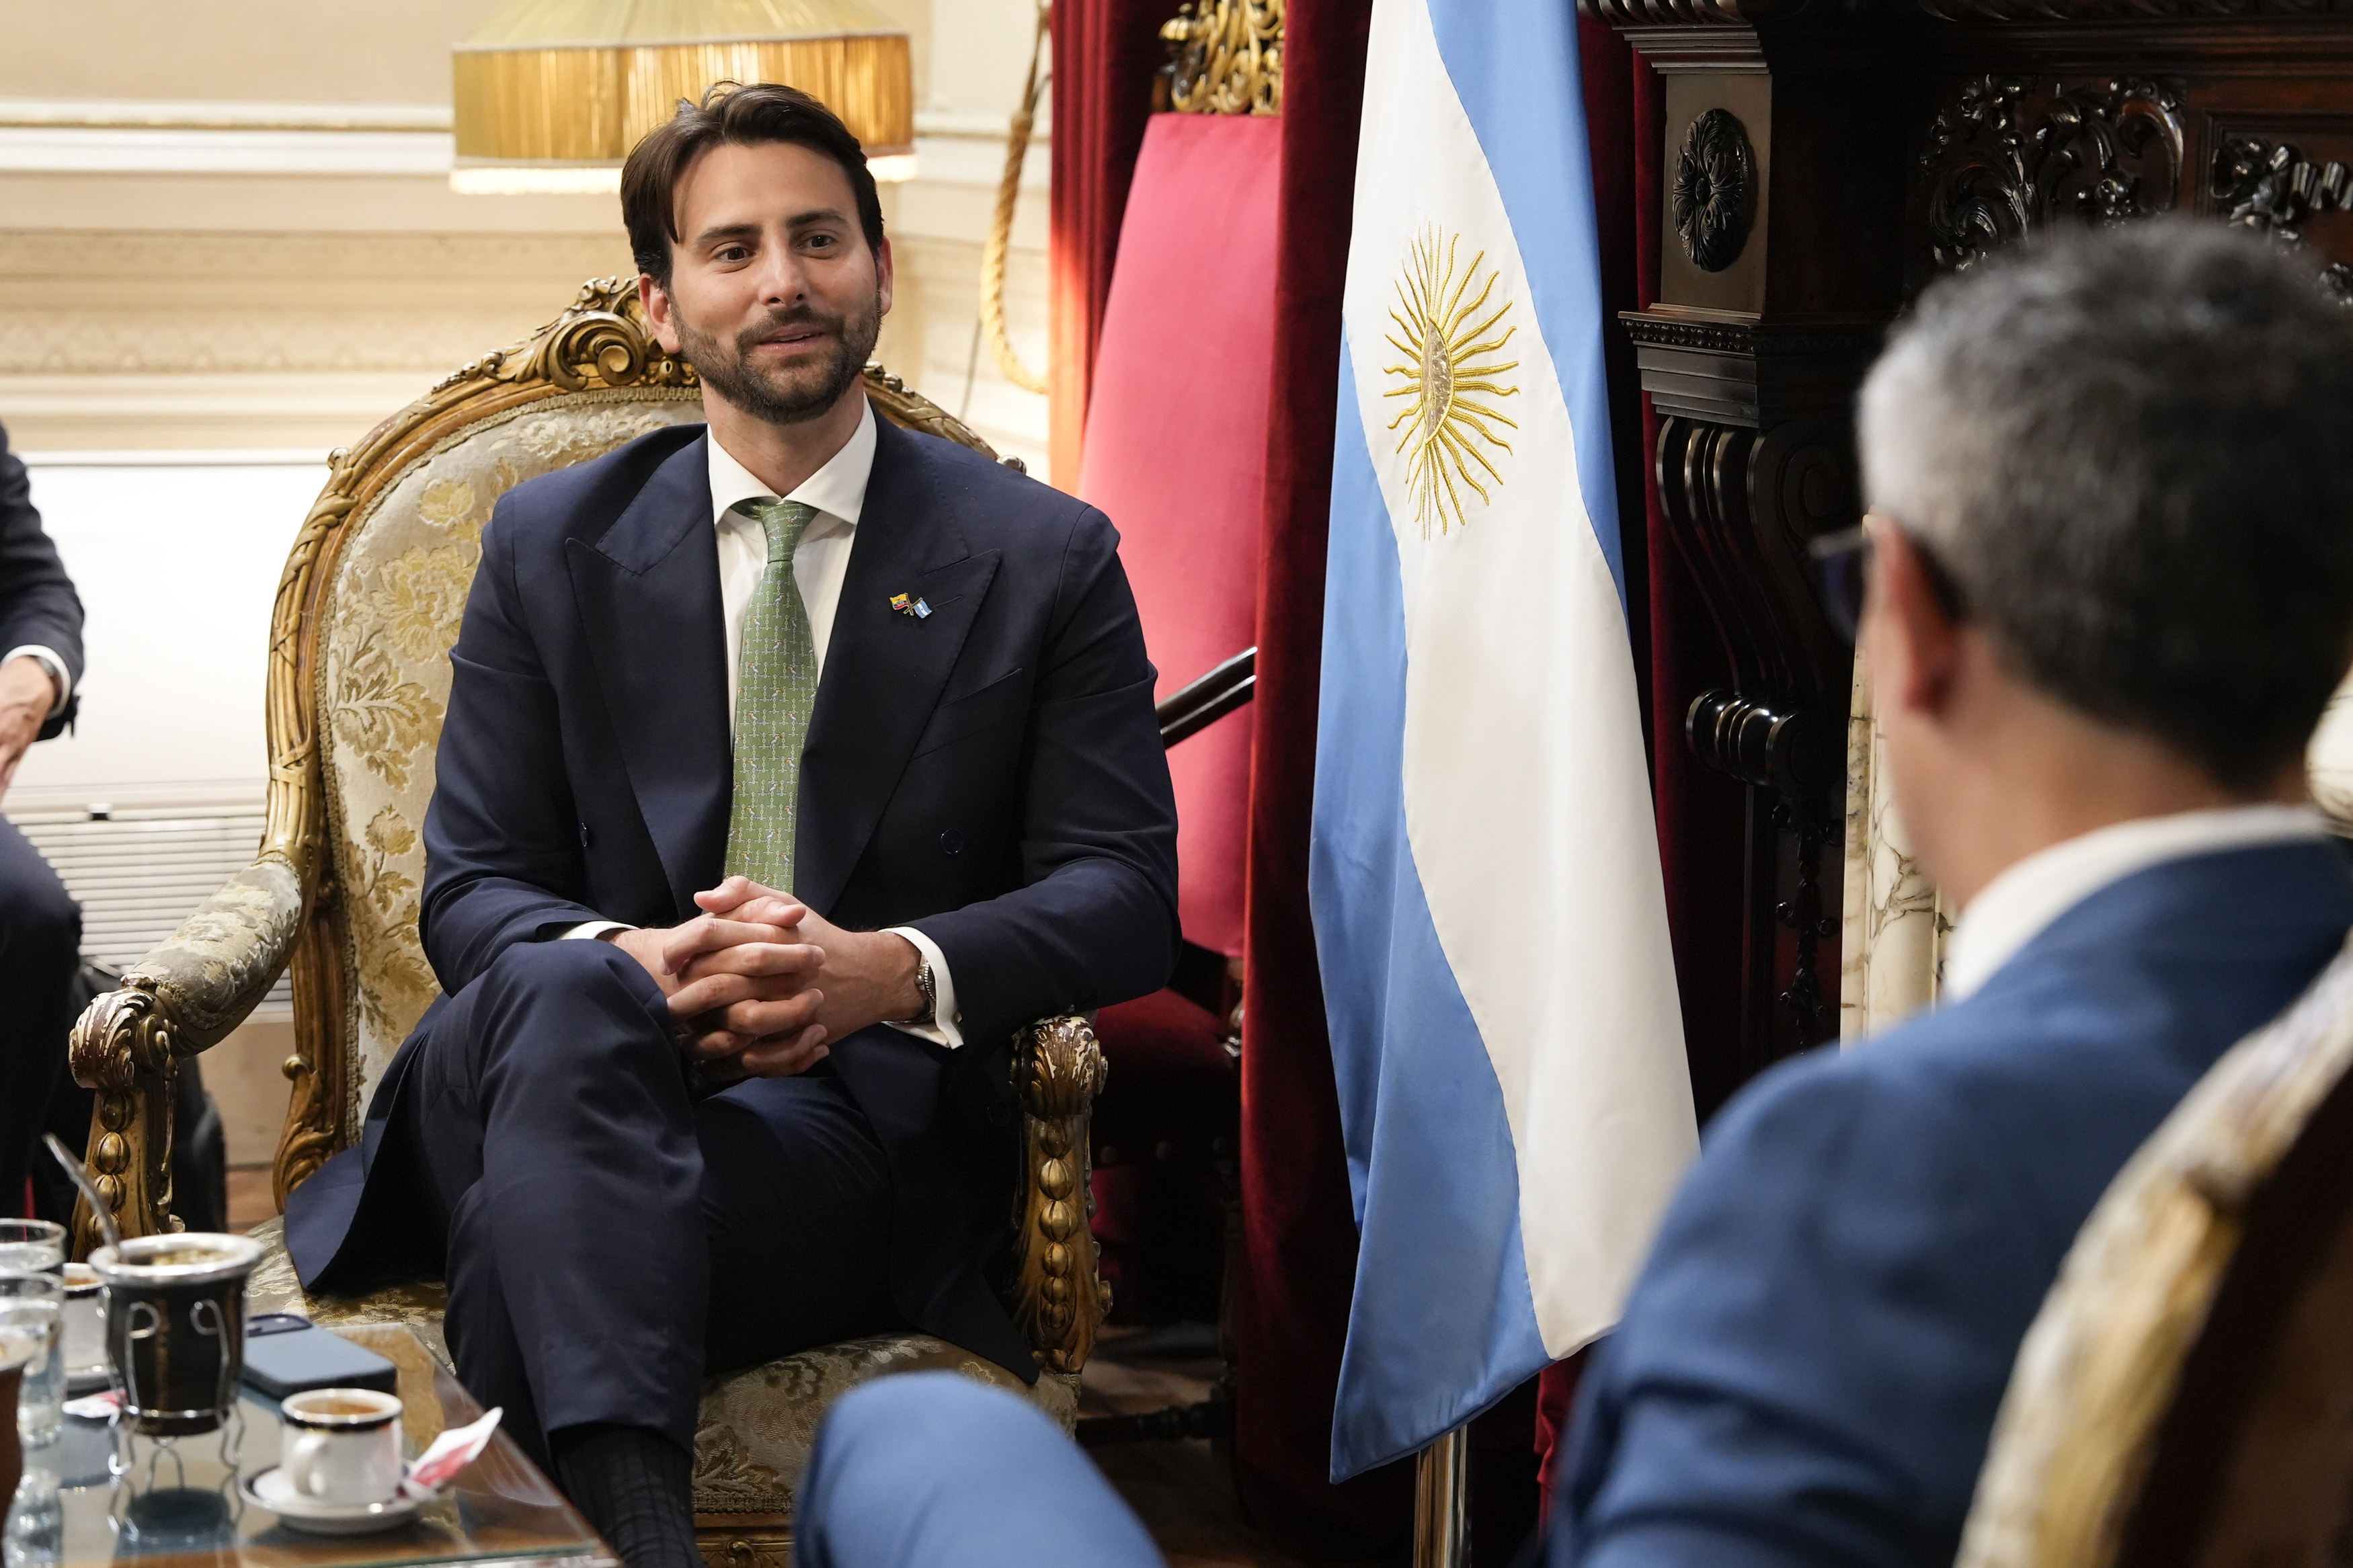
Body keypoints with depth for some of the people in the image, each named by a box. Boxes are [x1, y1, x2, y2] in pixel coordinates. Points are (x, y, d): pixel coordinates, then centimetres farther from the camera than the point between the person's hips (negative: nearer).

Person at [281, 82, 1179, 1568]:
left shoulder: (1045, 557, 11)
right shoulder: (553, 547, 16)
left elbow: (1126, 893, 4)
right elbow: (472, 886, 10)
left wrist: (889, 969, -18)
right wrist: (628, 963, -16)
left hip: (868, 1122, -2)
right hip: (581, 1067, 2)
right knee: (564, 993, -38)